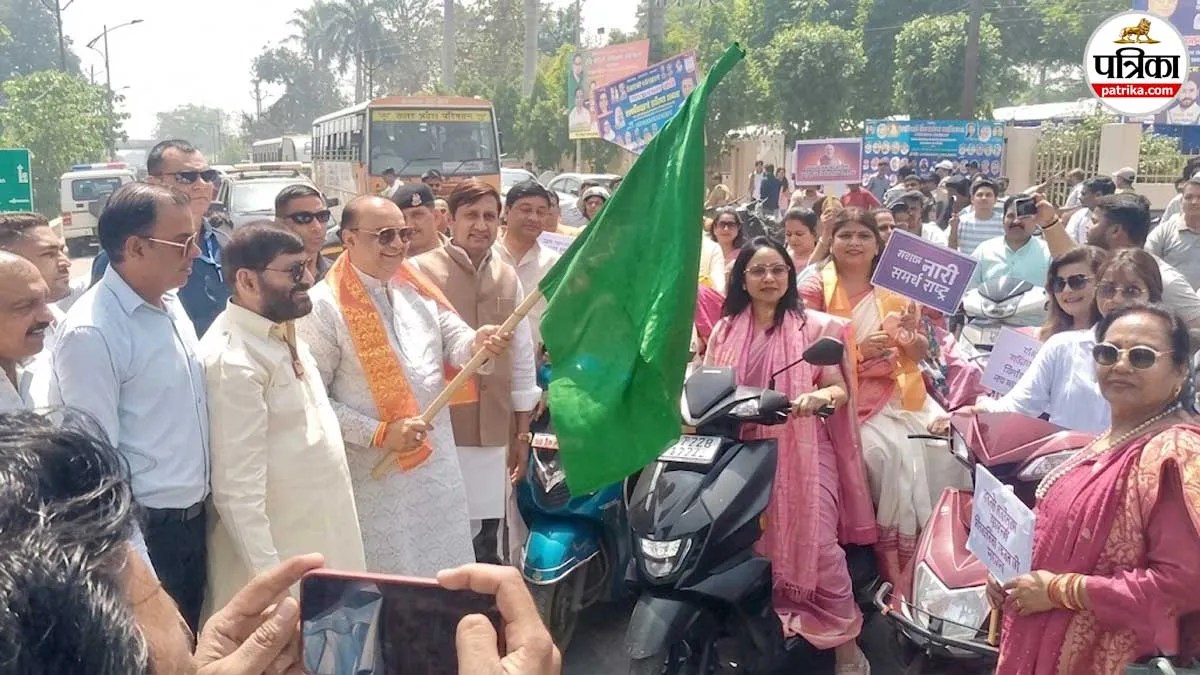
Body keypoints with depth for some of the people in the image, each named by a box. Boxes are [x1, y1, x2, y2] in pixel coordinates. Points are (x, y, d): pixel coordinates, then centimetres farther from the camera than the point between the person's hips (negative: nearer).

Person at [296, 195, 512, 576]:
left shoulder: (418, 289, 5)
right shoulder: (324, 306, -14)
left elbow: (453, 343, 8)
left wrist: (477, 343, -17)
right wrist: (379, 433, -21)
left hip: (438, 465, 6)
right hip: (376, 477, -6)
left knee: (447, 580, 18)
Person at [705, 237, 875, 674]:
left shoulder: (816, 327, 3)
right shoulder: (725, 331, 13)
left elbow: (841, 390, -1)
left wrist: (822, 396, -24)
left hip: (802, 454, -3)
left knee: (817, 548, -12)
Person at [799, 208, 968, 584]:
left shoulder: (895, 289, 14)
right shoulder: (815, 290, 0)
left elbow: (921, 355, 15)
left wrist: (910, 334, -8)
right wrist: (858, 350, -16)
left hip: (899, 391, 4)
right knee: (892, 451, -28)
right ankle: (895, 561, -15)